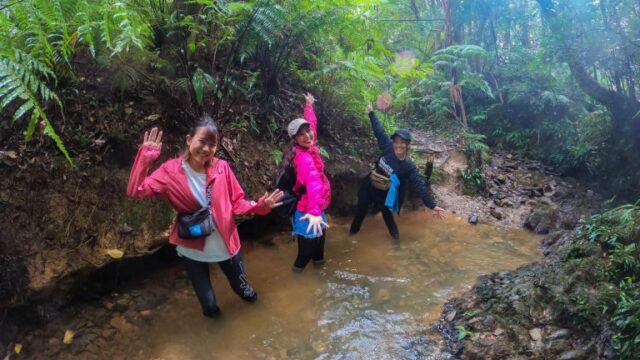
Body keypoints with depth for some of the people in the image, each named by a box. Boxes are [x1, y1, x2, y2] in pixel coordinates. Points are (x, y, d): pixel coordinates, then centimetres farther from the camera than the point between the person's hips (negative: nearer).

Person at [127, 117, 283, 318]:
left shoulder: (221, 167, -12)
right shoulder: (171, 171, -15)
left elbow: (236, 202, -6)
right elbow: (135, 191, -24)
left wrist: (259, 206, -23)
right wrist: (145, 157, -29)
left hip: (226, 243, 1)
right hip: (192, 248, -1)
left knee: (242, 288, 22)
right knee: (209, 305, 11)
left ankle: (246, 293, 60)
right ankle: (211, 308, 50)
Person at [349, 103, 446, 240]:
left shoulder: (409, 167, -25)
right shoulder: (388, 148, -17)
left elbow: (419, 185, -29)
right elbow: (379, 131, -4)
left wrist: (432, 205, -36)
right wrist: (371, 113, 7)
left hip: (385, 194, -4)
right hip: (369, 187, 4)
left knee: (386, 213, 19)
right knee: (361, 209, 20)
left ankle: (394, 234, 46)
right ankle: (353, 230, 44)